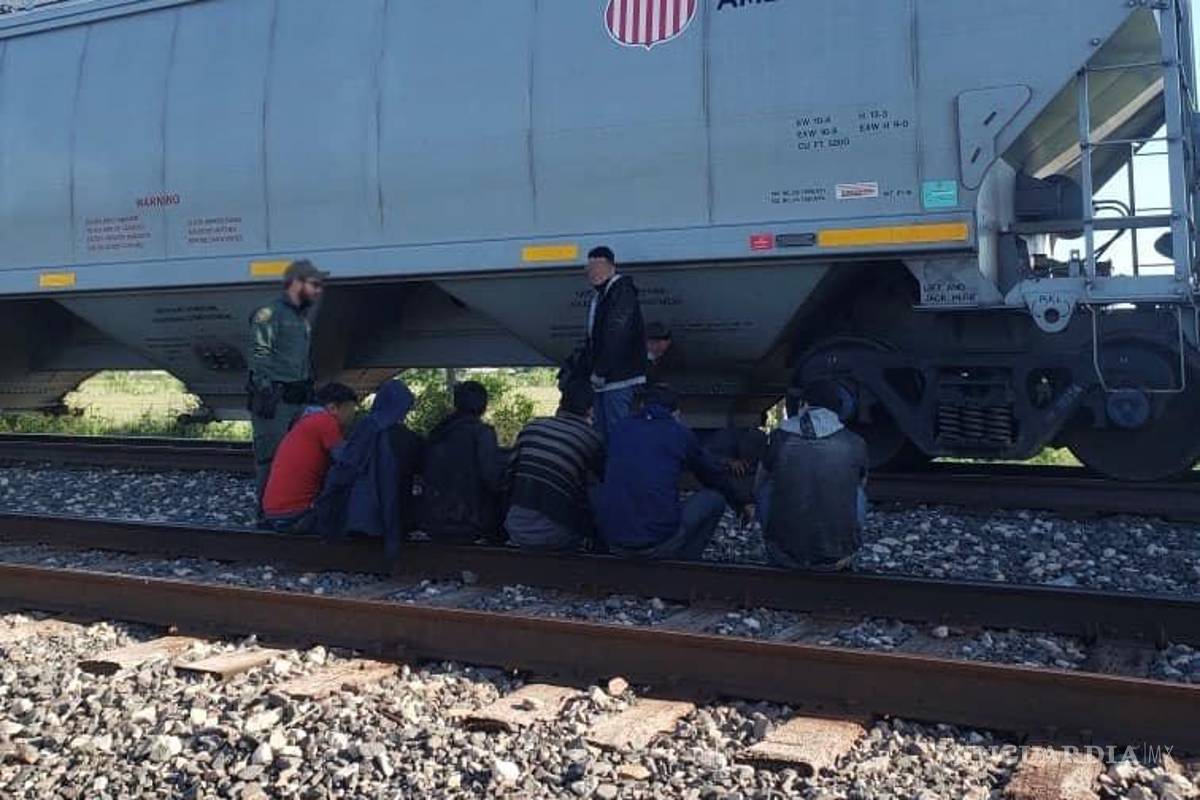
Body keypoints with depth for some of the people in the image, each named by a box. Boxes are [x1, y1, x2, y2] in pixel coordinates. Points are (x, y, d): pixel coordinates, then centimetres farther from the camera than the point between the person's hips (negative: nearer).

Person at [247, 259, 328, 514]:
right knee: (270, 457, -6)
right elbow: (260, 358, -13)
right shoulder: (269, 314, -8)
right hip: (274, 400, -9)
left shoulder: (302, 317, 20)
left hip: (297, 400, 9)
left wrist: (309, 392, 23)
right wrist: (265, 394, -18)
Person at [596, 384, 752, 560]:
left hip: (614, 544, 4)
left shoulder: (620, 430, 14)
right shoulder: (680, 433, 6)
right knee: (714, 499, 17)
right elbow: (714, 474, 22)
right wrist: (741, 503, 40)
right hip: (660, 544, -4)